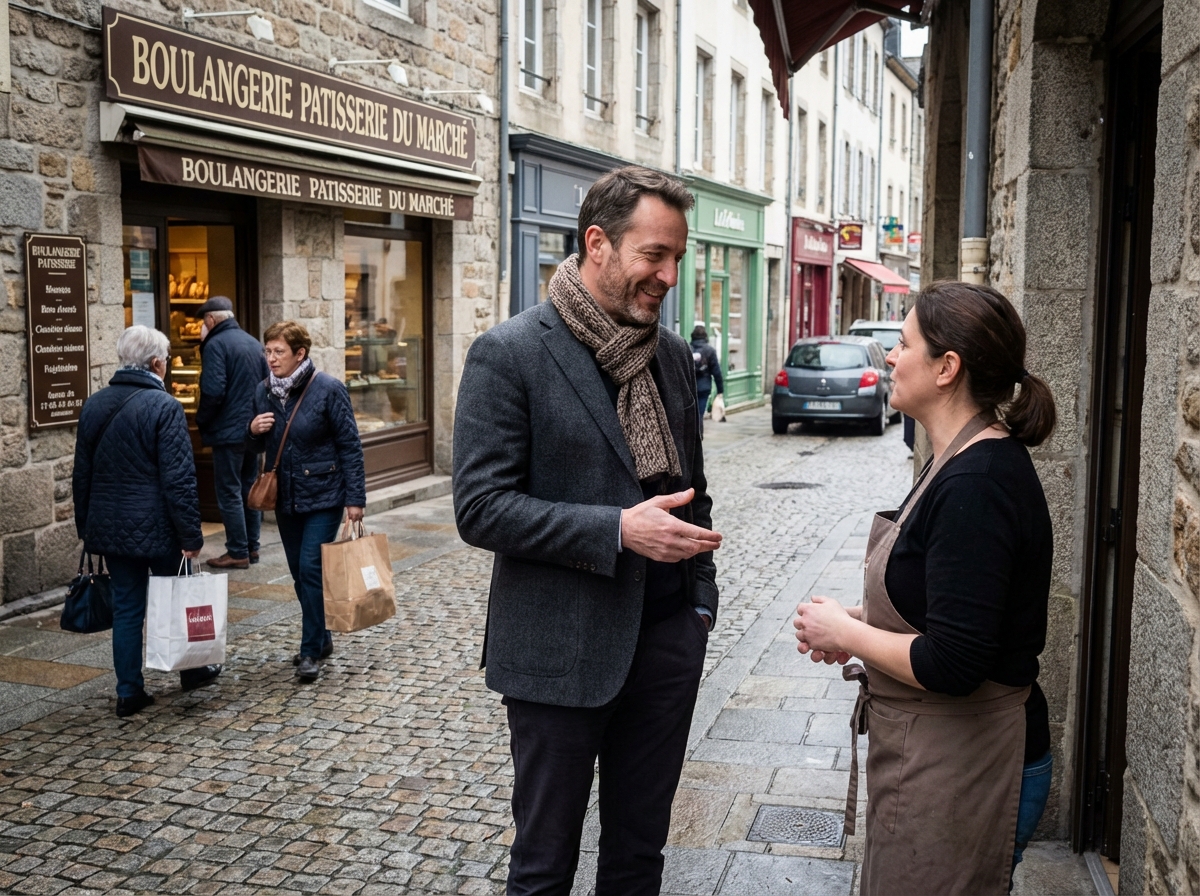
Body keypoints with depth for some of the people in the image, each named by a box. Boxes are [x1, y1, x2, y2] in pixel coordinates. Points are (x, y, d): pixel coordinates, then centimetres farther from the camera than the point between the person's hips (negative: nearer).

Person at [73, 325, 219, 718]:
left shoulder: (94, 405, 5)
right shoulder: (164, 406, -15)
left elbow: (82, 474, 12)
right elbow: (179, 479, -18)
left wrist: (86, 527, 21)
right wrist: (191, 535, -13)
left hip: (110, 526, 5)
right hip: (157, 525, -5)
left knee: (126, 607, 10)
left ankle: (129, 692, 12)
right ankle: (191, 669, 31)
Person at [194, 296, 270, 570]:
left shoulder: (216, 344, -13)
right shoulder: (254, 343, 10)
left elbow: (213, 391, -20)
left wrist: (201, 421, -5)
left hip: (228, 431, -8)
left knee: (229, 493, -1)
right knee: (249, 488, 15)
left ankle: (238, 552, 1)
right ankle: (251, 547, 21)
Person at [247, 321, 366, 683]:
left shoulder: (328, 389, -12)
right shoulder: (263, 392, 4)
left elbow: (350, 446, -10)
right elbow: (258, 446, 15)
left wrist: (355, 498, -14)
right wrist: (253, 431, -9)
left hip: (323, 496, -6)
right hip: (285, 498, 6)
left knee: (311, 569, -10)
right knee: (298, 572, 12)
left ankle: (310, 650, -1)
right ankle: (321, 639, 28)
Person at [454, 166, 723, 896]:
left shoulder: (674, 354, 7)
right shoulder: (509, 354, -12)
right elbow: (481, 508, -16)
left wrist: (701, 598, 10)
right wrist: (619, 531, -23)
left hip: (667, 638, 5)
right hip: (563, 650, -5)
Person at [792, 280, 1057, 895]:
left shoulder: (976, 486, -26)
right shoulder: (967, 460, 6)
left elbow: (951, 665, -28)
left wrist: (846, 633, -14)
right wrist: (860, 621, 3)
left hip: (960, 772, -10)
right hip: (933, 753, 10)